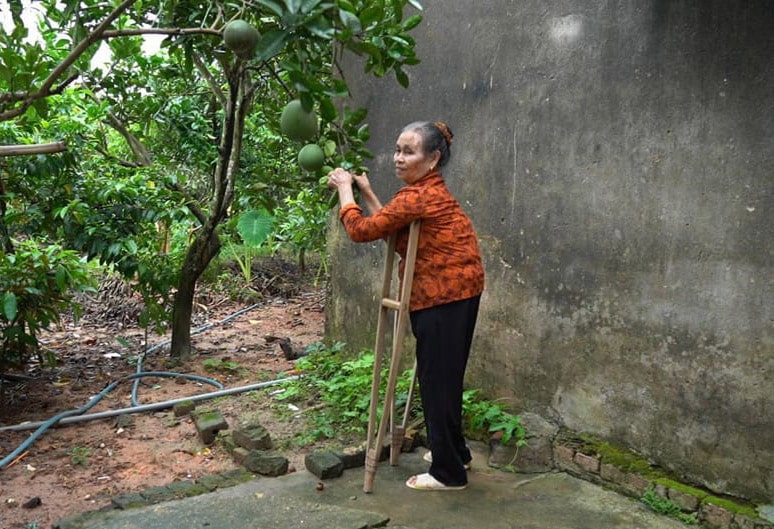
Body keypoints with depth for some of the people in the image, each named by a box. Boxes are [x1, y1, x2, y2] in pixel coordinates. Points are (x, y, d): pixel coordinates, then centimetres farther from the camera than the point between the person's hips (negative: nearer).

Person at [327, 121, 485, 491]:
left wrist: (345, 189, -2)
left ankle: (448, 473, 11)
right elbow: (388, 226, 19)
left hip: (444, 297, -10)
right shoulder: (428, 190, 15)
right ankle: (454, 453, 35)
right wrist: (366, 191, 15)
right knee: (443, 376, 20)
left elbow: (361, 229, -16)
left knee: (437, 379, -1)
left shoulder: (419, 195, -18)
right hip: (454, 293, 10)